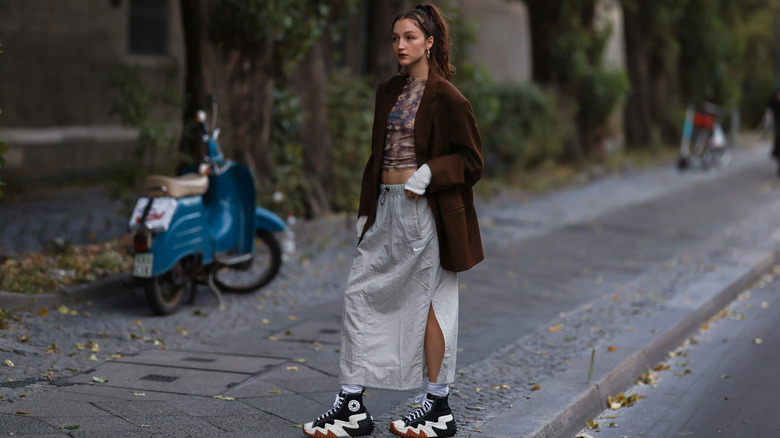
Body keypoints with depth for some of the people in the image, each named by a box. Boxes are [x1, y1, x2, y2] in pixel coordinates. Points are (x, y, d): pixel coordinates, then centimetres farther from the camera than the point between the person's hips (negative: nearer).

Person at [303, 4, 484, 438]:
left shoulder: (446, 97, -8)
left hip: (426, 210, -8)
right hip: (387, 207, 8)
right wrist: (366, 210, 17)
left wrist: (430, 172, -22)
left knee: (428, 300, -1)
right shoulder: (389, 92, 14)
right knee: (361, 292, 5)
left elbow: (472, 161, -8)